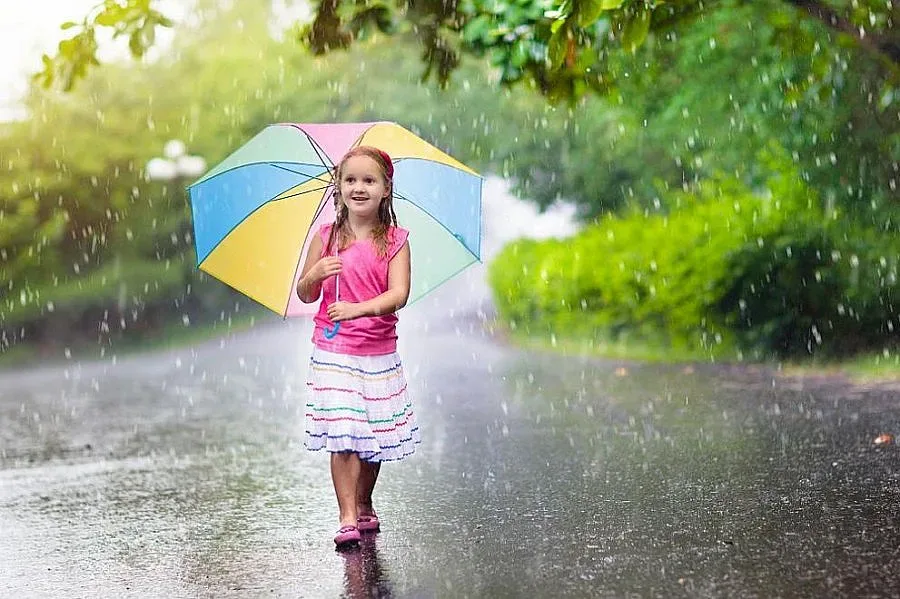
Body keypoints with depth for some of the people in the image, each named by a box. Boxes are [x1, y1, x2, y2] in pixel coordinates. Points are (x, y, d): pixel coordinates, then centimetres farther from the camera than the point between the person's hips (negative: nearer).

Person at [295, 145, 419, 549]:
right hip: (333, 352, -1)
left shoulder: (395, 241, -2)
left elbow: (399, 294, -14)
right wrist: (316, 273, -16)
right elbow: (305, 295, 6)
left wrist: (359, 308, -30)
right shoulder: (326, 237, 2)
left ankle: (364, 506, 30)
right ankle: (347, 519, -8)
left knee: (374, 435, 10)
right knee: (342, 434, -9)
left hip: (379, 353, 1)